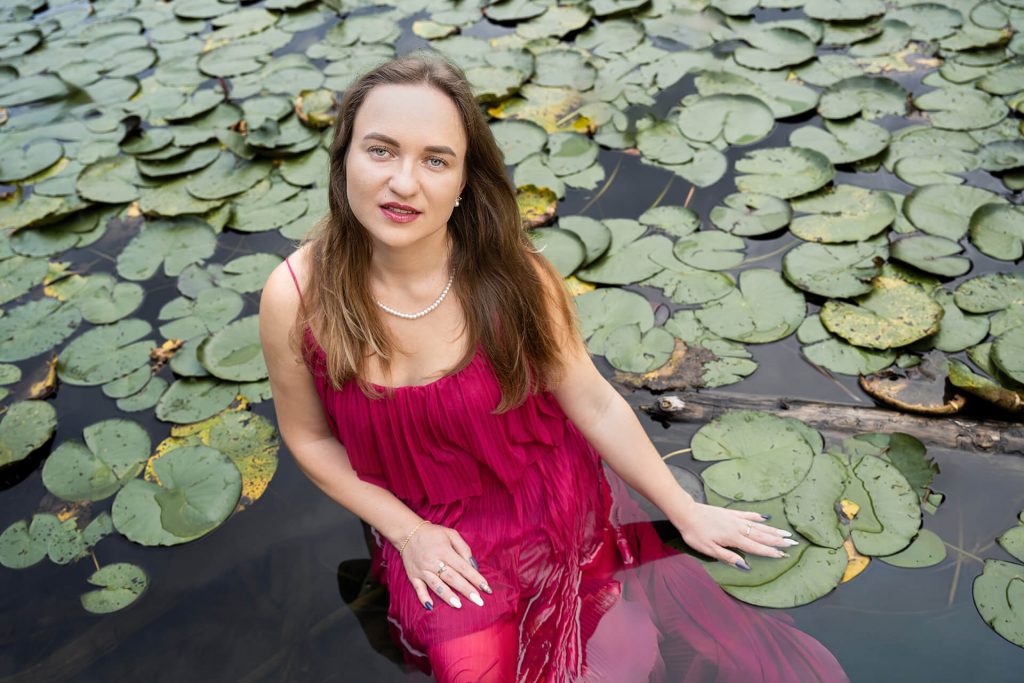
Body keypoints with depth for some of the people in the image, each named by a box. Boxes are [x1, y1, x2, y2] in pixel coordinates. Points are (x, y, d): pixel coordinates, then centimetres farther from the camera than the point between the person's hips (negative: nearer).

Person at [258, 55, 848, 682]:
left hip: (558, 504, 0)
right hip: (434, 531, 0)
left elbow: (595, 404, -9)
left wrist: (687, 513, -3)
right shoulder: (297, 299, -20)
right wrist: (407, 532, -7)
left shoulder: (511, 276, -21)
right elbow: (309, 436, -4)